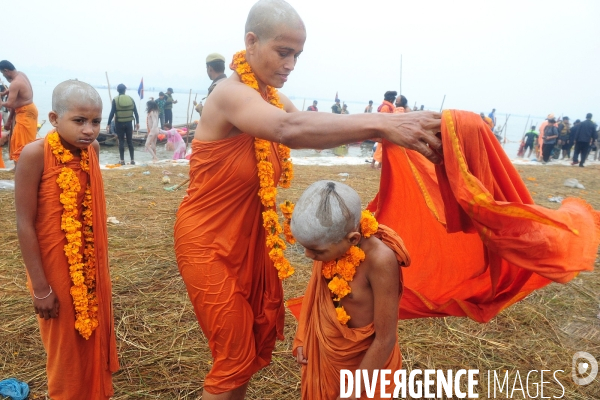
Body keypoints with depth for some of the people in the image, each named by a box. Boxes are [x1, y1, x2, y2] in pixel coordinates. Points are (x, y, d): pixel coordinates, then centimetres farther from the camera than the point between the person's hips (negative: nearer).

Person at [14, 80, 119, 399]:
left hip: (91, 266, 5)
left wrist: (101, 264, 12)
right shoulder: (35, 154, -20)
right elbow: (24, 224, -17)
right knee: (66, 348, 13)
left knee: (95, 339, 20)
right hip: (56, 269, -5)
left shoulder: (91, 149, -3)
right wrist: (40, 286, -16)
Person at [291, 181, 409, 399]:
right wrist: (301, 337, 6)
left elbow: (385, 340, -24)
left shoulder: (380, 260, -33)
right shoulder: (329, 242, -17)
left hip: (365, 359, -5)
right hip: (323, 351, 5)